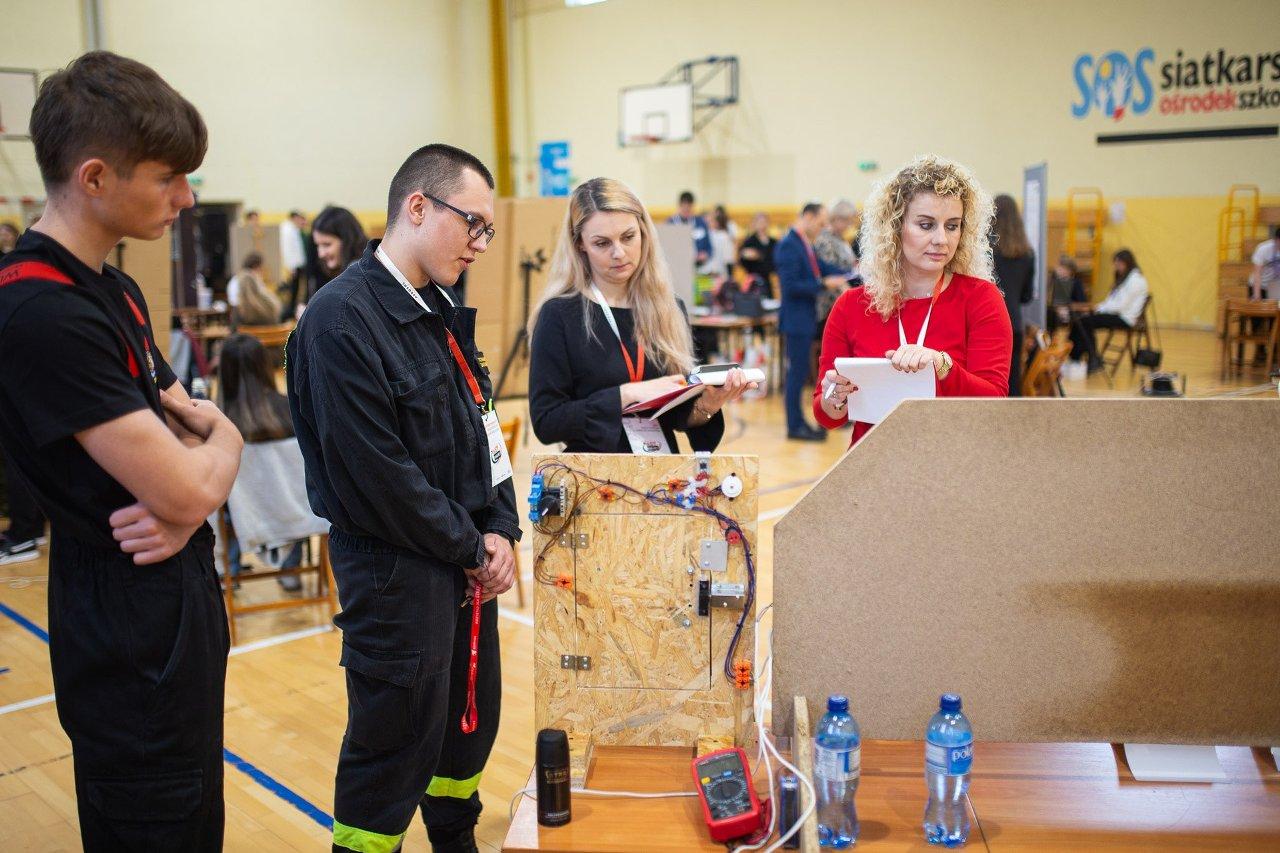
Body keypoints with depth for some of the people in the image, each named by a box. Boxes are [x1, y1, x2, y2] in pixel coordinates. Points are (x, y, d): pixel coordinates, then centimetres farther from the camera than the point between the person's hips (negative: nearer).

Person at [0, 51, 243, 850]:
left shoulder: (112, 288, 8)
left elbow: (194, 423, 10)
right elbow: (186, 487, -26)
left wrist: (189, 507, -12)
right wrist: (220, 448, -3)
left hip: (182, 604, 9)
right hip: (132, 641, -9)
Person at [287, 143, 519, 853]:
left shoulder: (439, 313, 9)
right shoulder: (341, 319, -19)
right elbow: (376, 473, -22)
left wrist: (499, 530, 1)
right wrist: (471, 549, -12)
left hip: (466, 564, 9)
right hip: (396, 573, -9)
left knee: (474, 715, 21)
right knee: (397, 744, 4)